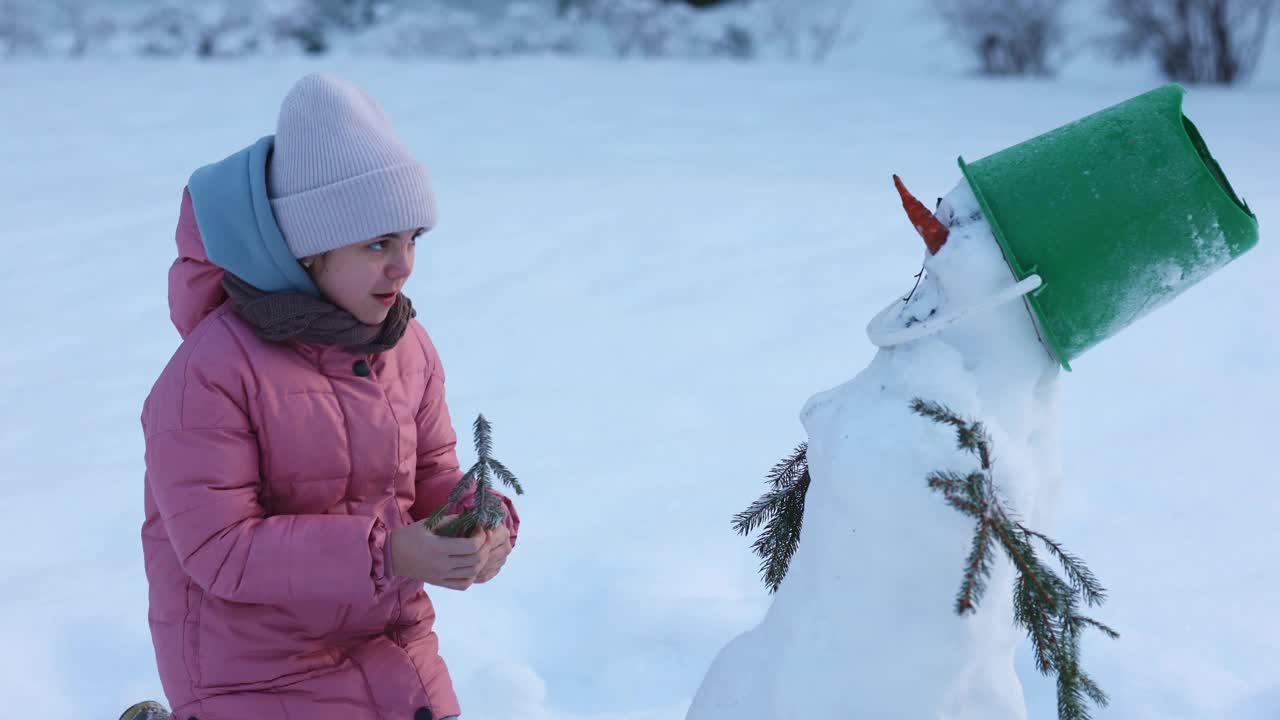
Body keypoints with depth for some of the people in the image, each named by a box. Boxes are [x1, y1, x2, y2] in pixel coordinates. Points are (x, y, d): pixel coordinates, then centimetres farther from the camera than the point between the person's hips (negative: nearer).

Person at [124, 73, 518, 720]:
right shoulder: (209, 373, -22)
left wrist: (481, 525, -19)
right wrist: (385, 555, -33)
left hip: (391, 652, 6)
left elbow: (433, 475, 5)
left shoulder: (407, 346, -2)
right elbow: (217, 546, -24)